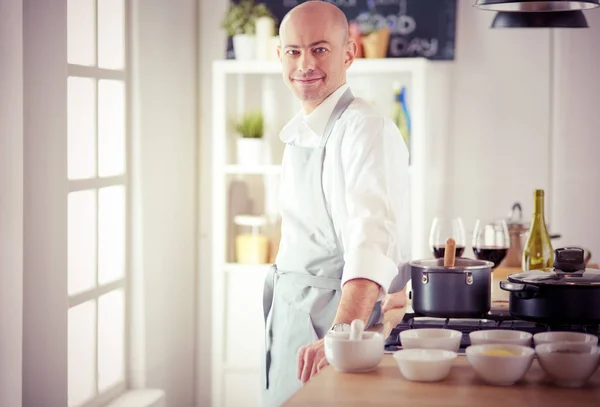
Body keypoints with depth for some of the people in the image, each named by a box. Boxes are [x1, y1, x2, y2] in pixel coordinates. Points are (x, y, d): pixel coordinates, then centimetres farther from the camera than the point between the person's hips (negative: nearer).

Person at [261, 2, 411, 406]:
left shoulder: (367, 129, -17)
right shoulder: (299, 132, 11)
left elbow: (372, 243, -30)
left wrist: (339, 336, -42)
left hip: (336, 315, -8)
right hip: (287, 319, 8)